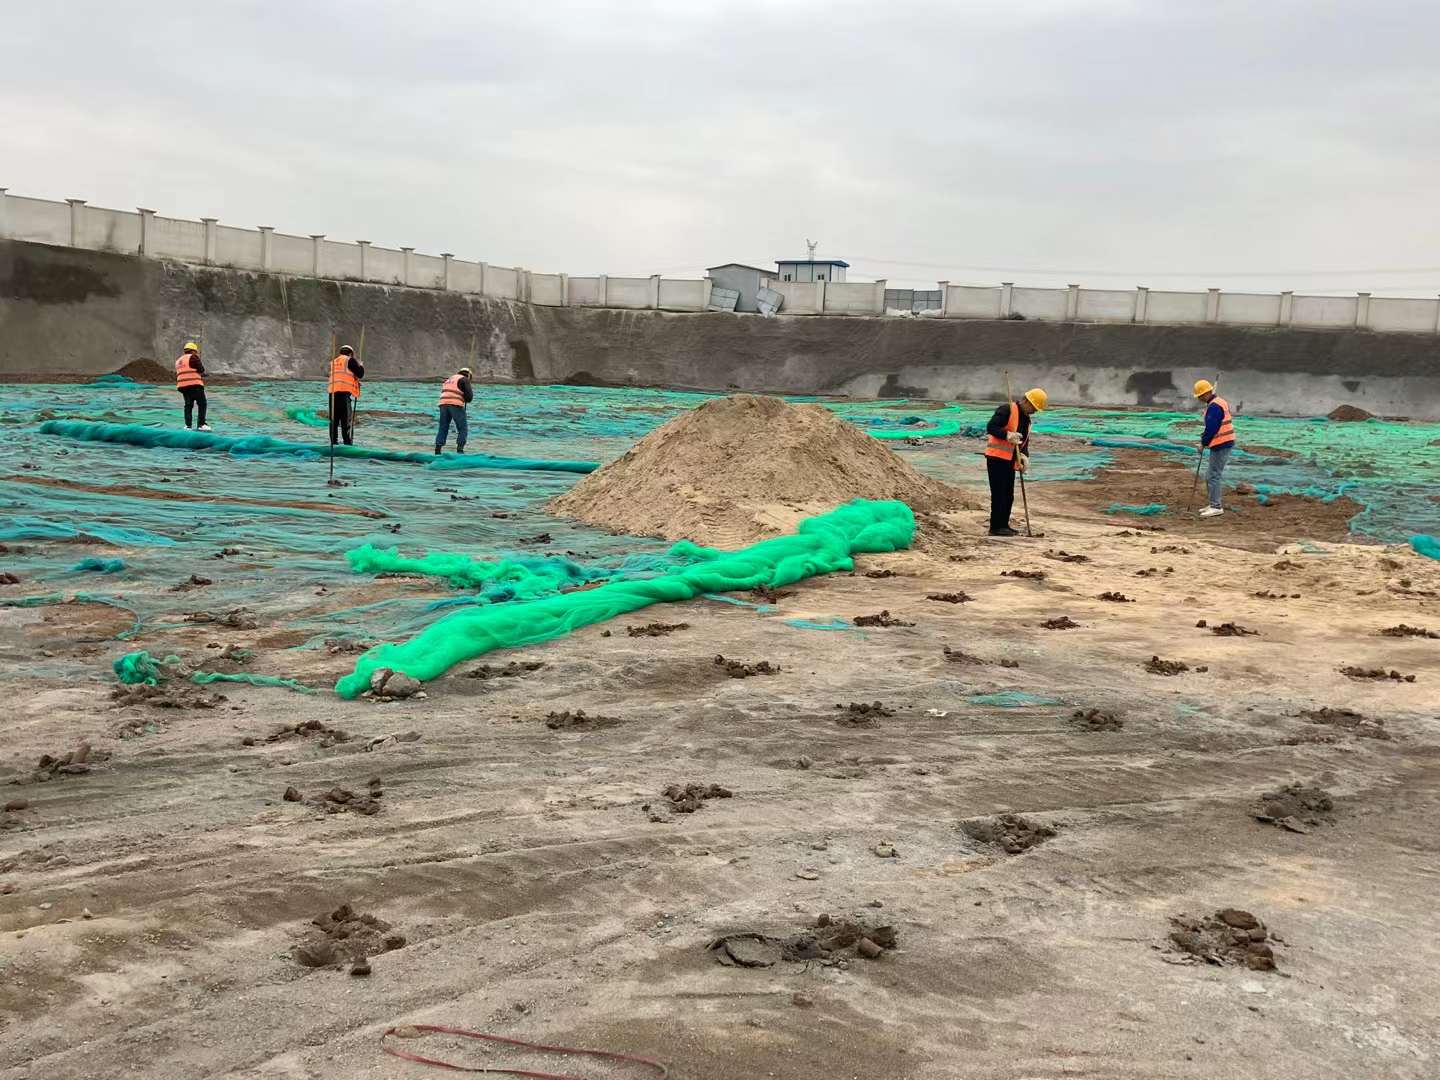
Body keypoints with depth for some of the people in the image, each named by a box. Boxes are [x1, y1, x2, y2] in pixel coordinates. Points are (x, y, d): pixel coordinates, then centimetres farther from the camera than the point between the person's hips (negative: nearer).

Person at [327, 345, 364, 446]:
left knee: (334, 419, 11)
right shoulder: (350, 360, 4)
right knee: (347, 419, -4)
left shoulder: (333, 362, 23)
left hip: (332, 392, 6)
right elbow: (360, 374, 1)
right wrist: (361, 366, 21)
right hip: (346, 392, -6)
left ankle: (333, 441, 10)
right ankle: (348, 442, -7)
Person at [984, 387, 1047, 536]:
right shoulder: (1007, 410, -9)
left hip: (1010, 460, 9)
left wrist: (1024, 456, 0)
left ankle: (1003, 525, 18)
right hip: (997, 457, -9)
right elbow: (991, 427, -15)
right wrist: (1007, 435, -27)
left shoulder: (1026, 419, 18)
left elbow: (1024, 441, 19)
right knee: (999, 493, -9)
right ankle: (996, 527, -6)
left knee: (1008, 495, 11)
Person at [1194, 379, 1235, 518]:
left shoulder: (1214, 406, -18)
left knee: (1213, 476, -7)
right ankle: (1214, 505, 22)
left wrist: (1203, 443, -9)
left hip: (1221, 445, -11)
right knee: (1210, 476, 16)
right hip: (1223, 444, 11)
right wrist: (1205, 435, 7)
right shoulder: (1219, 402, 16)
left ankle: (1216, 507, -4)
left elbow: (1211, 428, -20)